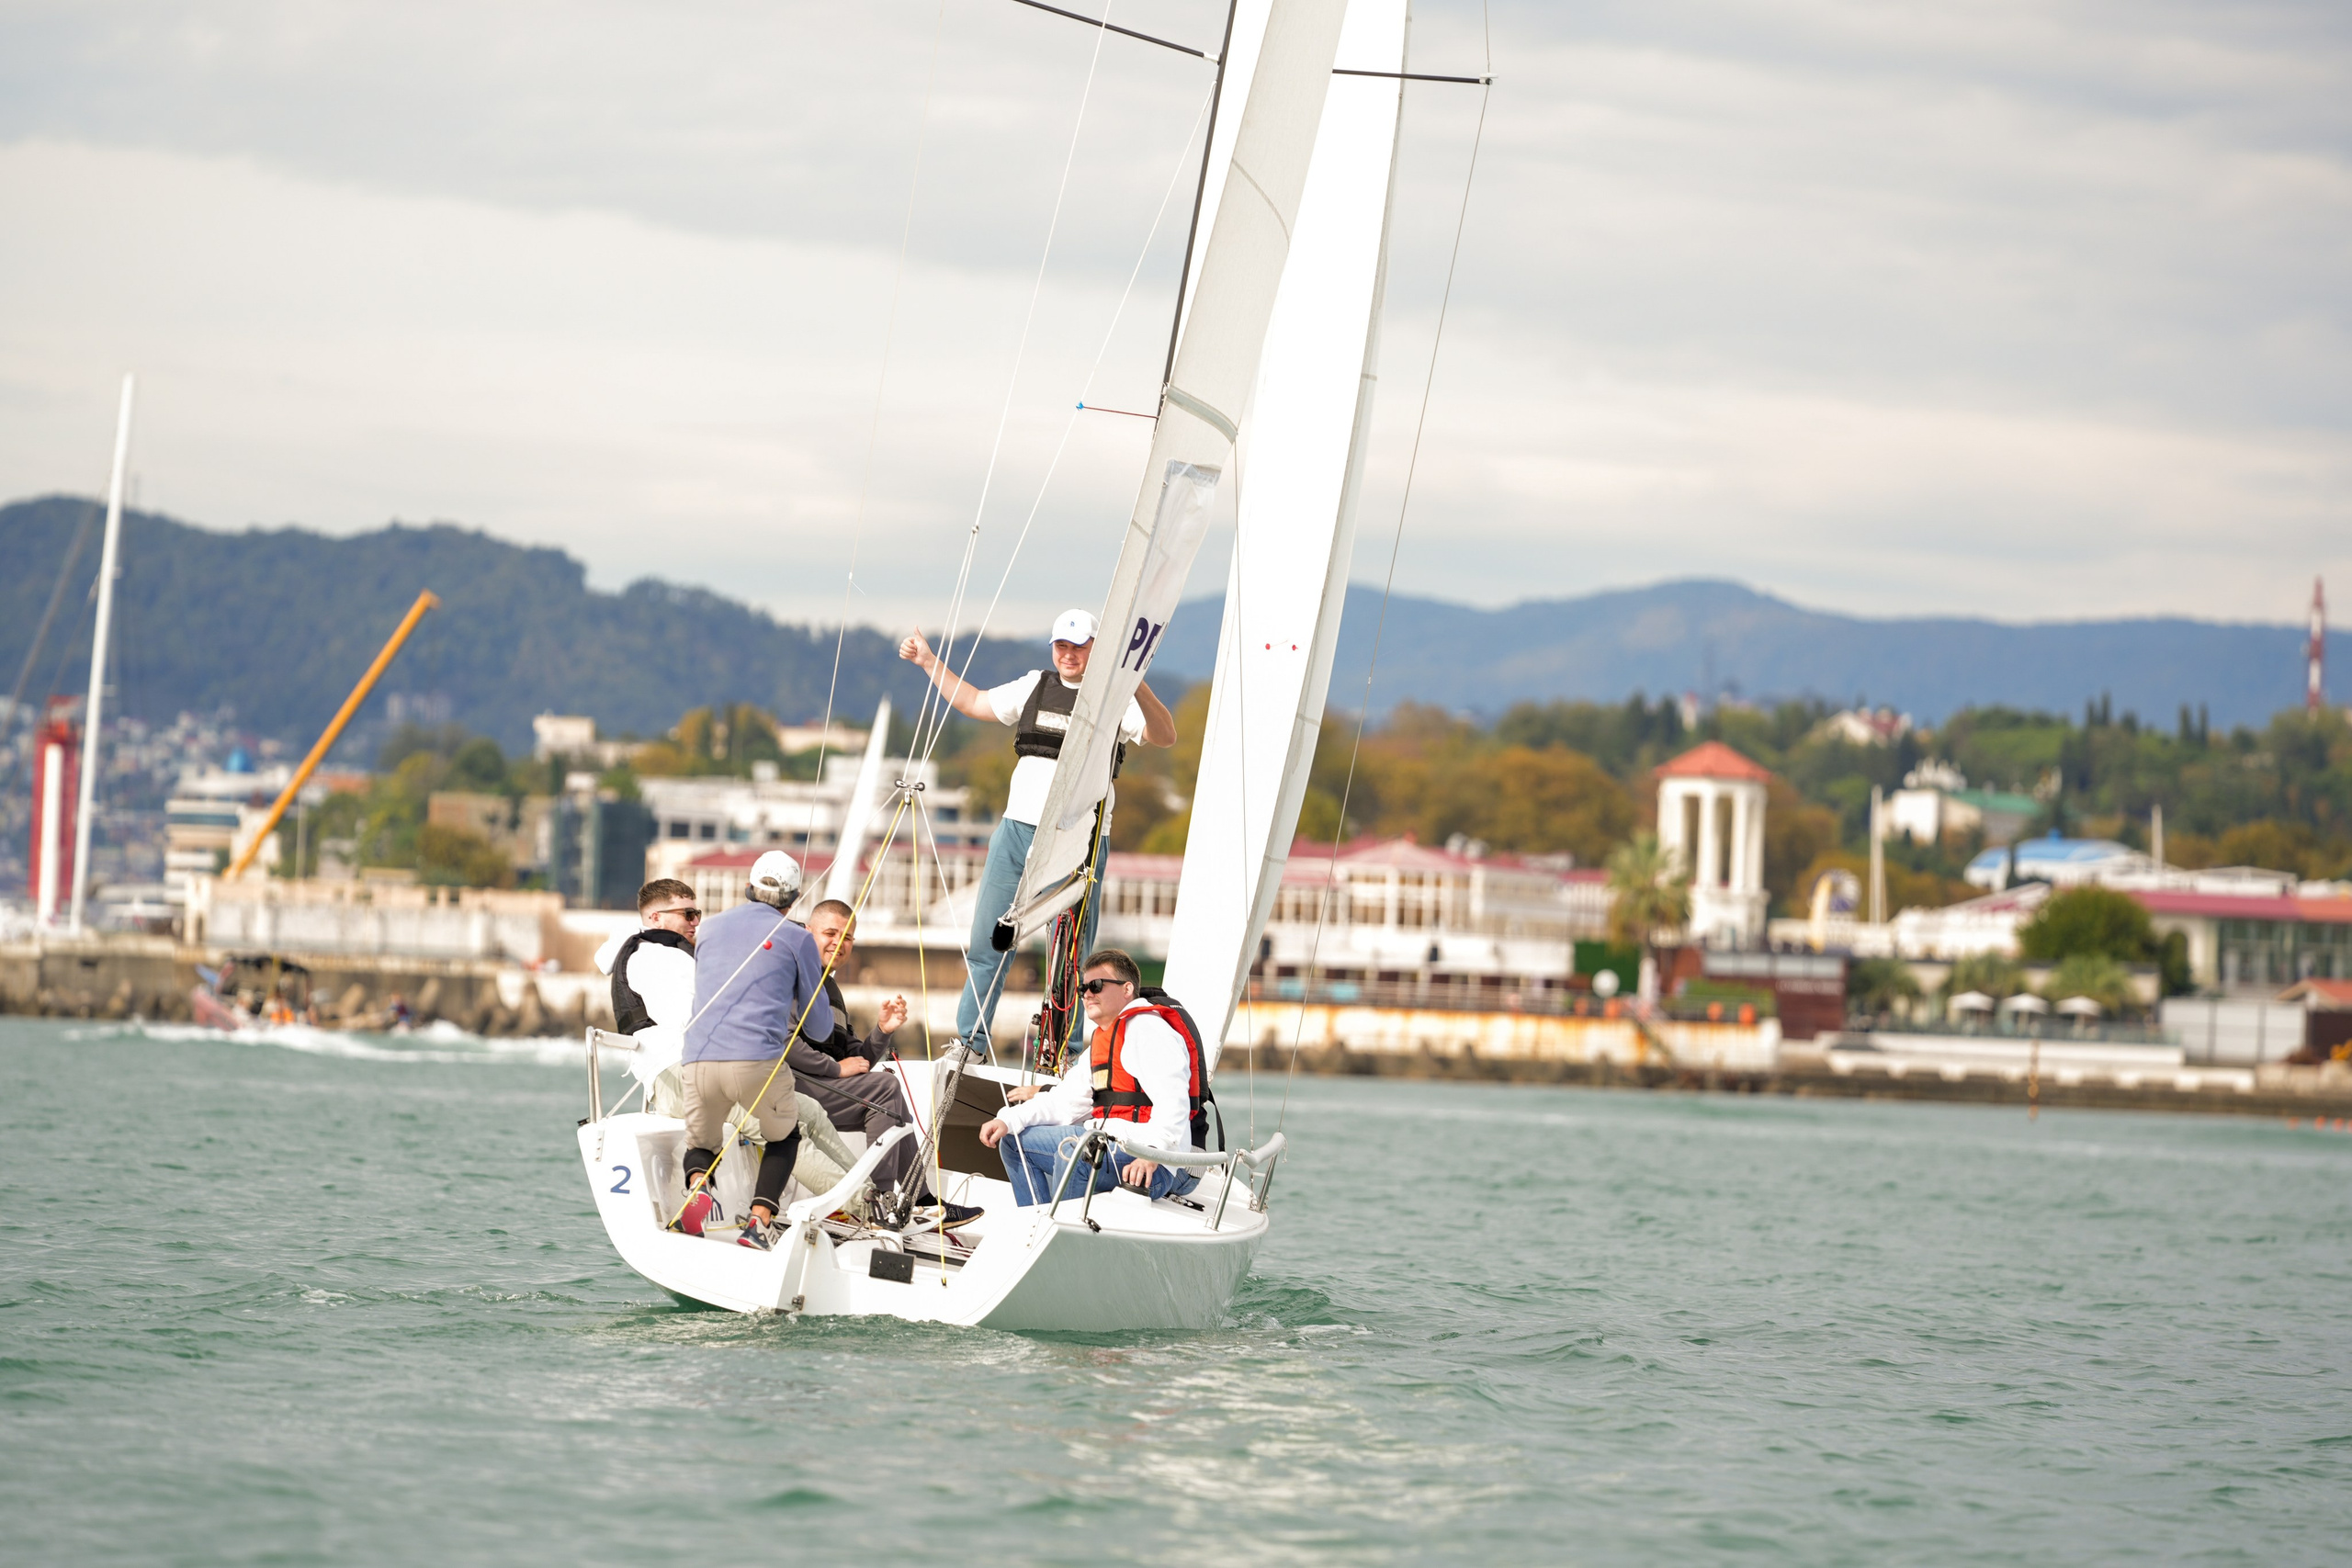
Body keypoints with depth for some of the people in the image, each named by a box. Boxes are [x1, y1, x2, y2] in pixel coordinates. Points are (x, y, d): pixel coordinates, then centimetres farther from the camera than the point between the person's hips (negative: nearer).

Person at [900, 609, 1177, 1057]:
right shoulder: (1035, 687, 14)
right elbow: (973, 703, 27)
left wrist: (1137, 687, -33)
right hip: (1016, 831, 5)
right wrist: (929, 662, 24)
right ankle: (969, 1044, 15)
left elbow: (1164, 736, -16)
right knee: (987, 942, 6)